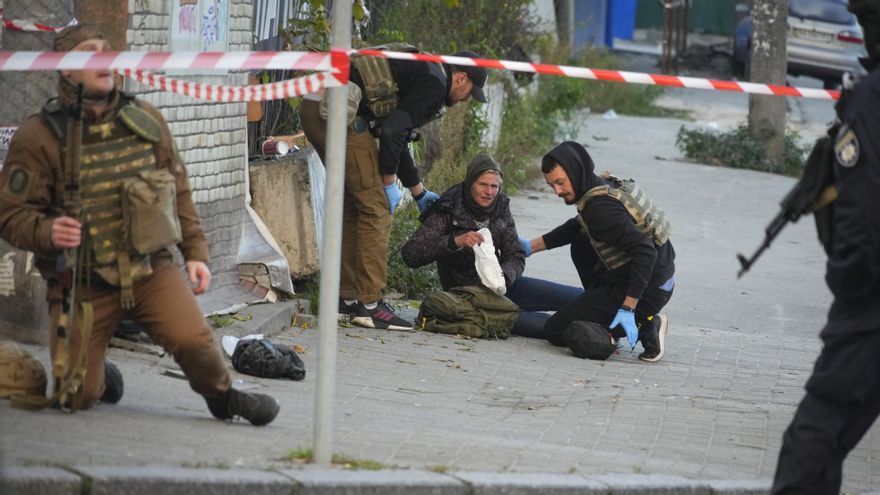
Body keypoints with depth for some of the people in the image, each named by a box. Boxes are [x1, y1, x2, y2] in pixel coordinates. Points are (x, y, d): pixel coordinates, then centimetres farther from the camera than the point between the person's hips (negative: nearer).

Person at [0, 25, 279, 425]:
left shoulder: (146, 121, 4)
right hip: (80, 282, -1)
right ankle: (99, 376, 35)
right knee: (77, 398, -3)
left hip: (150, 268, 2)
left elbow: (179, 191, 14)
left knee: (191, 338, -25)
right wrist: (47, 233, -29)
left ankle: (222, 396, 7)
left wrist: (195, 251, 9)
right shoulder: (38, 136, -8)